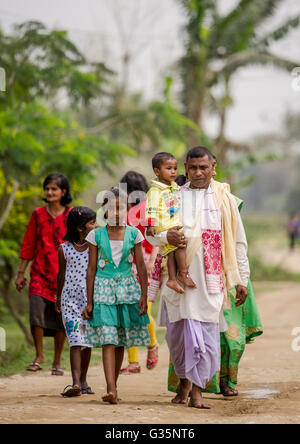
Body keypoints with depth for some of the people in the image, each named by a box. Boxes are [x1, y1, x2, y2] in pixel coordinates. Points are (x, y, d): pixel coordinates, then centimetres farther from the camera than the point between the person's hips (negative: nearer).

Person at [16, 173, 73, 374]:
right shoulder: (38, 214, 8)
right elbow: (28, 245, 12)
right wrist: (21, 272, 9)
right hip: (40, 271, 1)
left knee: (61, 316, 1)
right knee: (36, 309, -15)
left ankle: (57, 362, 14)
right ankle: (39, 356, 3)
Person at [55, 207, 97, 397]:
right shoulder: (64, 249, -1)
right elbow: (61, 274, 12)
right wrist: (58, 298, 21)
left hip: (90, 299, 2)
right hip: (70, 298, -2)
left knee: (87, 341, 9)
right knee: (75, 340, -11)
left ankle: (83, 380, 22)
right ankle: (76, 383, -17)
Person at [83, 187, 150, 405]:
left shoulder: (134, 234, 3)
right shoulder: (96, 235, 1)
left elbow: (141, 267, 4)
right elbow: (91, 269, 3)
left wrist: (144, 295, -4)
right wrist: (89, 301, 1)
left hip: (127, 289, 2)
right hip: (103, 290, -2)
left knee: (121, 342, 7)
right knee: (108, 339, -12)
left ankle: (113, 386, 18)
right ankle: (111, 389, -20)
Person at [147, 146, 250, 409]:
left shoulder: (224, 198, 7)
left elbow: (238, 241, 10)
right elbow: (150, 234, 8)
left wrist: (242, 279, 6)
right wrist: (167, 237, -15)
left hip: (211, 277, -1)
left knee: (207, 332, -7)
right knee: (178, 331, 3)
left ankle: (197, 390, -2)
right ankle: (184, 381, 24)